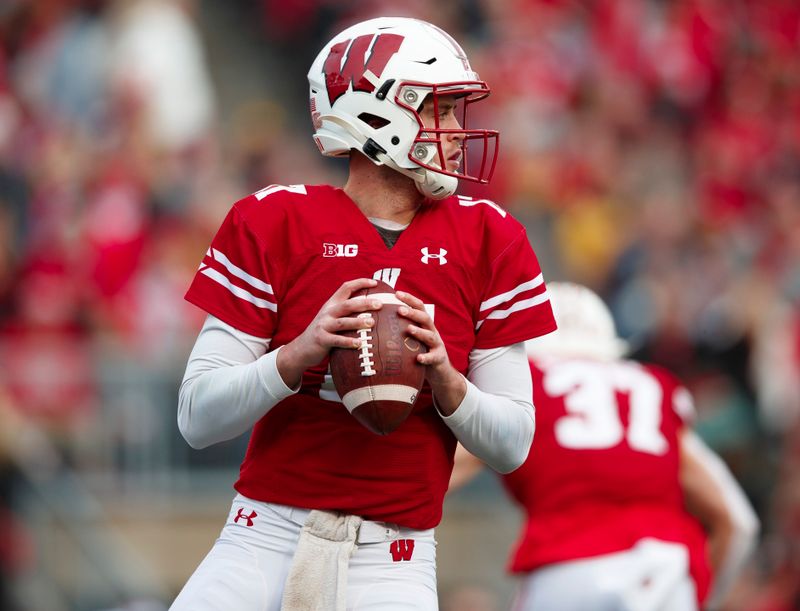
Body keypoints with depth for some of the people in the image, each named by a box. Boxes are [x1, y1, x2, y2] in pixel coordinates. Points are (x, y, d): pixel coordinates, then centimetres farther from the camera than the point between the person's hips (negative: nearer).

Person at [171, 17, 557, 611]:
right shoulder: (273, 222, 0)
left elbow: (512, 446, 5)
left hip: (391, 560, 1)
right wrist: (299, 353, -21)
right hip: (266, 537, -1)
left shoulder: (487, 240, 5)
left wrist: (444, 377, -13)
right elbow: (198, 418, -5)